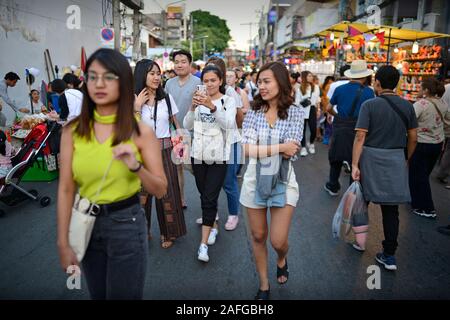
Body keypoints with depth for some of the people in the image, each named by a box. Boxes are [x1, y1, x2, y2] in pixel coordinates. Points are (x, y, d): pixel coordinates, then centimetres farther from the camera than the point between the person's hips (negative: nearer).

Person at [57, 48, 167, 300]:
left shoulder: (141, 132, -10)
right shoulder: (73, 130, -5)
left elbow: (161, 190, -8)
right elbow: (66, 189, -3)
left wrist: (136, 166, -26)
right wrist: (63, 243, -4)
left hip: (126, 224, -3)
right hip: (87, 223, 3)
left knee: (122, 295, 10)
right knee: (98, 295, 22)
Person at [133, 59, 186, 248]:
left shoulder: (166, 97, 3)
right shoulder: (133, 99, -2)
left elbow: (175, 122, 10)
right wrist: (137, 107, -16)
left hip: (164, 149, 1)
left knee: (167, 191, 4)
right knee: (142, 192, 7)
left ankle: (168, 232, 22)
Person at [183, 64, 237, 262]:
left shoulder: (228, 101, -2)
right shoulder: (199, 100, 6)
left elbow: (229, 124, -21)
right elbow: (188, 126, -3)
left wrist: (212, 107, -35)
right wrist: (193, 108, -22)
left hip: (218, 157, -3)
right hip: (198, 154, 4)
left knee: (209, 199, -7)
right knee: (205, 196, 14)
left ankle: (203, 244, -1)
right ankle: (213, 225, 38)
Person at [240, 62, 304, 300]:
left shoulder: (295, 112, -6)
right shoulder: (253, 112, -2)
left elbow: (290, 152, -14)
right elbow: (246, 150, -14)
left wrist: (260, 149, -14)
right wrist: (279, 148, -18)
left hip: (282, 179, -2)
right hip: (255, 179, 2)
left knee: (278, 241, 2)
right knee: (258, 237, 13)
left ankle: (282, 260, 41)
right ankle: (263, 286, 34)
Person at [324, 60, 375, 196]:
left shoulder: (339, 89, 1)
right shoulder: (368, 92, -8)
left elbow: (329, 108, 8)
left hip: (339, 129, 3)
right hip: (357, 130, -2)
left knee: (336, 159, 18)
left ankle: (333, 186, 31)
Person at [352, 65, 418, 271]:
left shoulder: (369, 105, -9)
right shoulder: (407, 106, 4)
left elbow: (360, 137, -15)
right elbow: (413, 138, 8)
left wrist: (355, 165, -14)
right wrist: (406, 159, 21)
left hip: (371, 158, -3)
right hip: (396, 161, 3)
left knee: (362, 202, 17)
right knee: (391, 209, 8)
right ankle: (389, 255, 12)